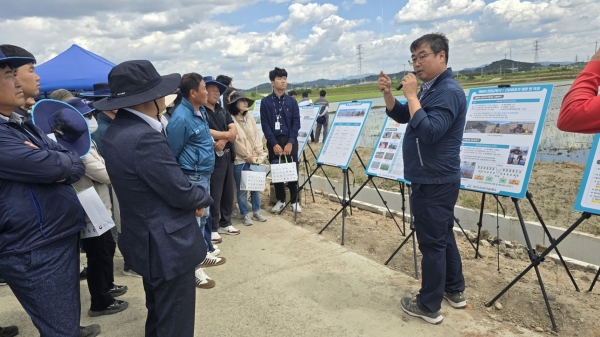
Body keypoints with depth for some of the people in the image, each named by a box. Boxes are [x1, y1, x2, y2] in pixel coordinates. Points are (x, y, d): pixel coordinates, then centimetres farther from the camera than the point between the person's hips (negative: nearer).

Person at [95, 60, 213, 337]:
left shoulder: (117, 129, 4)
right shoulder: (145, 138, -28)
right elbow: (181, 193, -22)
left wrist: (192, 198, 0)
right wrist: (204, 197, -1)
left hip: (148, 239, 10)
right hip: (167, 245, -10)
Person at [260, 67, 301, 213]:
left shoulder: (292, 101, 5)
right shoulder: (265, 102, 1)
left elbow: (296, 123, 0)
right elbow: (265, 125, -3)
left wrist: (290, 142, -11)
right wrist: (274, 144, -11)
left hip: (290, 142, 1)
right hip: (274, 142, 0)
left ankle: (295, 201, 15)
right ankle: (280, 200, 20)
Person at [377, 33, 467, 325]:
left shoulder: (448, 91, -18)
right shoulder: (431, 88, 14)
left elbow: (429, 131, -29)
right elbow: (401, 116, 17)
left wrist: (411, 95, -24)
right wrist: (388, 93, 0)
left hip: (434, 181, -10)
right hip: (433, 179, 10)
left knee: (431, 242, -2)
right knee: (443, 236, 18)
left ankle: (429, 306, 11)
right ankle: (455, 290, 33)